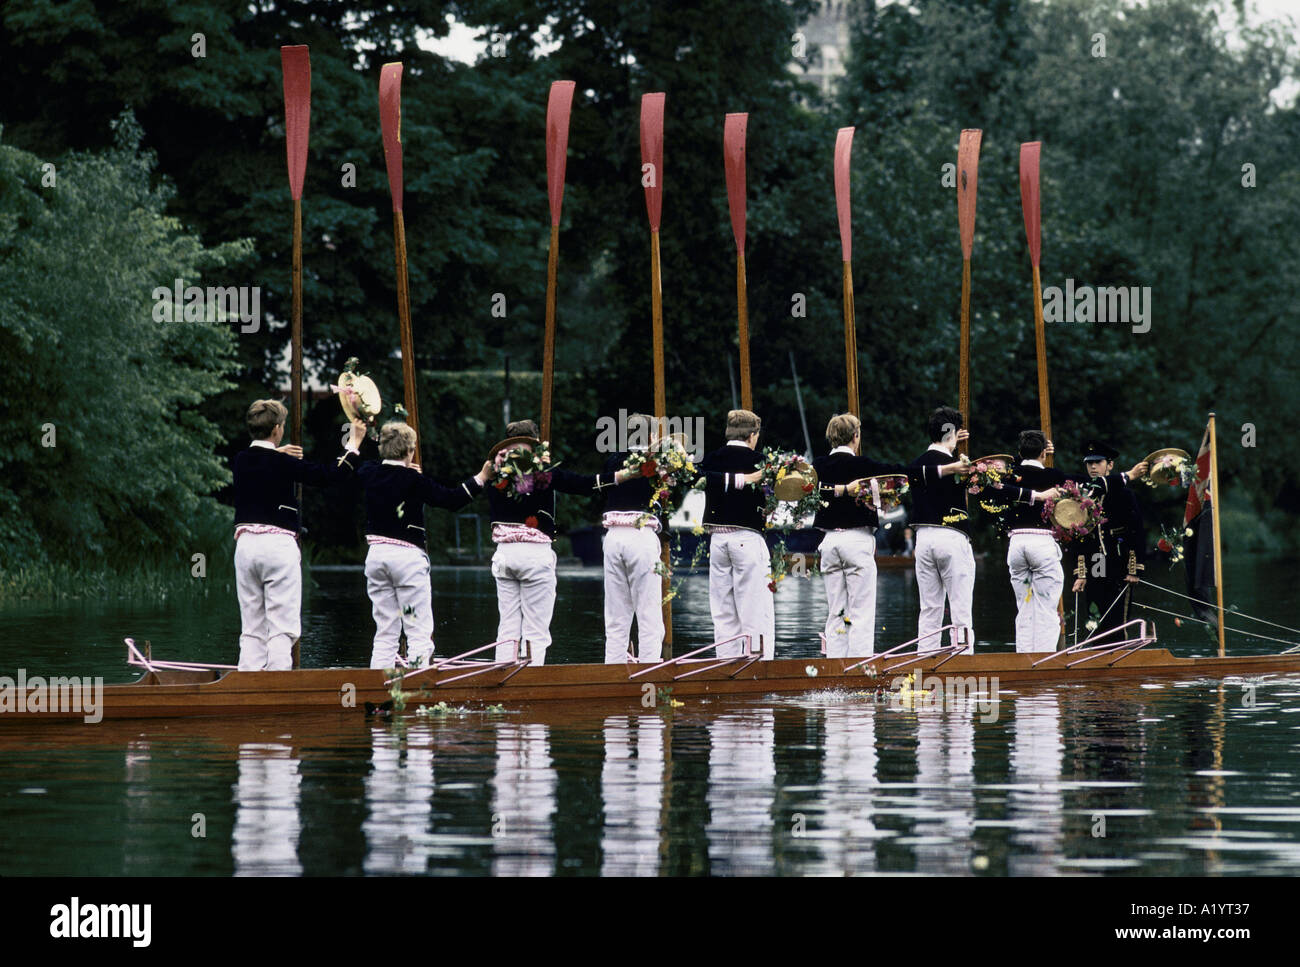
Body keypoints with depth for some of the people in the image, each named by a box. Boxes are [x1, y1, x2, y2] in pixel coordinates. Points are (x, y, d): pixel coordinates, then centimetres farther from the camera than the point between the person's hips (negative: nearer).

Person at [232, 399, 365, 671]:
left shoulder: (241, 460, 7)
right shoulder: (283, 464, -9)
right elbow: (332, 475, -3)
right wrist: (354, 443, 9)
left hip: (245, 543, 5)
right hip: (279, 544, -5)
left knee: (251, 628, 8)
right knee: (282, 627, -4)